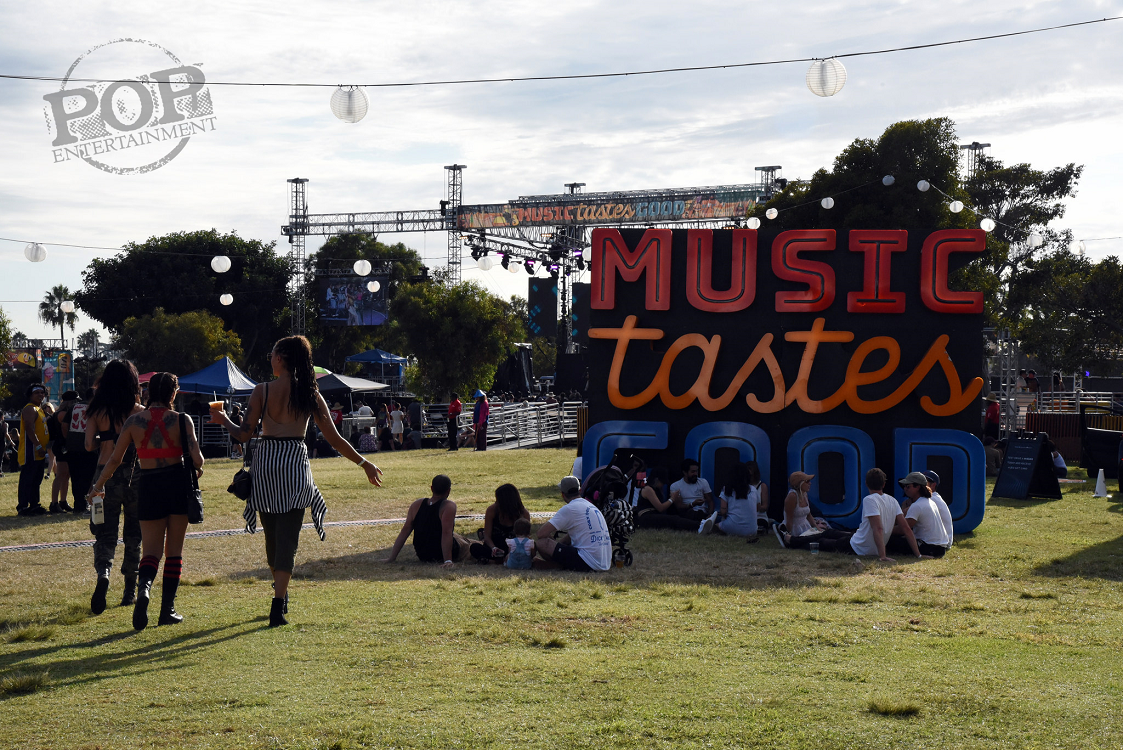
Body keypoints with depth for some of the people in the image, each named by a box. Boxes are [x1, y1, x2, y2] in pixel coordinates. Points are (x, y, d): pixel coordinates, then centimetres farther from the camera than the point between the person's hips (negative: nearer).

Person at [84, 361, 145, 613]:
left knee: (105, 532, 4)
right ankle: (130, 590, 18)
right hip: (134, 474, 0)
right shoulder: (139, 412, -5)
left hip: (106, 475, 0)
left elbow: (89, 445, -3)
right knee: (133, 532, 13)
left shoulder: (96, 411, -2)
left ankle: (103, 573, -24)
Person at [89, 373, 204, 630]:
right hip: (178, 483, -1)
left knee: (151, 551, 6)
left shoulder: (134, 421, -1)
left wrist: (97, 487, 17)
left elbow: (115, 459, 3)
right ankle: (167, 610, 10)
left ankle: (144, 587, -26)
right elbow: (196, 459, -13)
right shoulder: (181, 420, -6)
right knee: (174, 551, 10)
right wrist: (197, 469, 11)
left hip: (148, 485, 1)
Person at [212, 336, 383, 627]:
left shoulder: (262, 391, -4)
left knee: (272, 535, 17)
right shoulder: (310, 394, 1)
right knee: (288, 536, 0)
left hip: (266, 463, 0)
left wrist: (223, 420, 17)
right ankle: (278, 606, -10)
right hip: (295, 464, 0)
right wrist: (364, 464, 11)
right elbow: (334, 439, 2)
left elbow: (244, 434, -3)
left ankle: (281, 596, 30)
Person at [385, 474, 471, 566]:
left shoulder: (416, 505, -2)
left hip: (422, 557, 4)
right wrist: (448, 560, -27)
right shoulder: (449, 506, -16)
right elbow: (446, 533, -25)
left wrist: (392, 557, -1)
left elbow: (405, 531, -3)